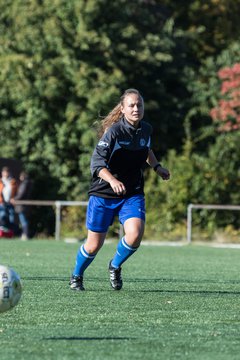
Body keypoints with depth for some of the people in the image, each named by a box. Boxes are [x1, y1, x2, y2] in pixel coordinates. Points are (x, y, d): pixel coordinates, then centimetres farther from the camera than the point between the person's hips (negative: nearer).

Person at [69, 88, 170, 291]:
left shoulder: (146, 130, 2)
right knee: (94, 246, 3)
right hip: (103, 194, -4)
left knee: (135, 235, -22)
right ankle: (76, 276, 35)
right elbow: (97, 162, -28)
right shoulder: (114, 131, -17)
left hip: (133, 194, 4)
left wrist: (157, 167, 14)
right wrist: (112, 180, -44)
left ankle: (115, 267, 9)